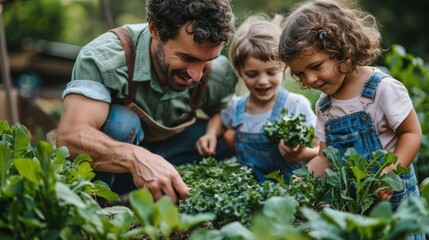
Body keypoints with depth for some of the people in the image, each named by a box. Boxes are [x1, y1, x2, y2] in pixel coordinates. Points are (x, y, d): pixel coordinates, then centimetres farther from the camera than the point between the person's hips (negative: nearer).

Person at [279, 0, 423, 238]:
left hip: (392, 197, -5)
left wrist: (390, 173, -25)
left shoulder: (382, 88, -15)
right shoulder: (324, 106, 3)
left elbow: (412, 133, -11)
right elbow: (326, 157, 8)